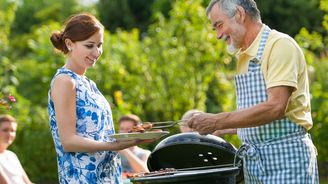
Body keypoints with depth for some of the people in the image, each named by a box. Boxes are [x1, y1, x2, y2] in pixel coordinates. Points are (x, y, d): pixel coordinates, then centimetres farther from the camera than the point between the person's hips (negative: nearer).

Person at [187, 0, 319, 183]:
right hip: (254, 162, 8)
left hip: (285, 161, -8)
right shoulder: (244, 57, 16)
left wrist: (217, 121, -19)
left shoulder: (280, 45, -11)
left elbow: (275, 107, -22)